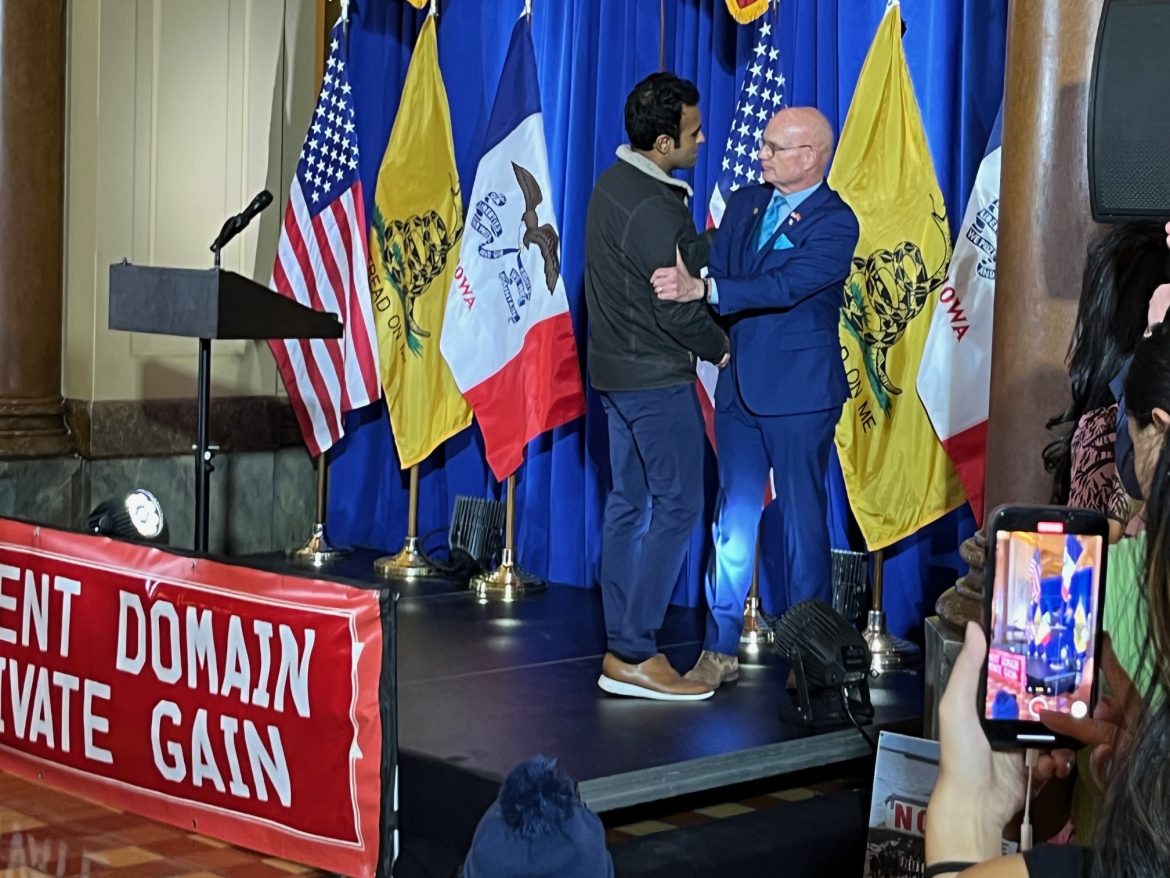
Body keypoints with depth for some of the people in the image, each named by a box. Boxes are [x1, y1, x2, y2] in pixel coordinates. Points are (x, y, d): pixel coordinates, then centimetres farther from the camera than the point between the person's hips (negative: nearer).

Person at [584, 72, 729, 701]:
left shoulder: (616, 183, 9)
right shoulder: (652, 209, -22)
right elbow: (677, 308, -19)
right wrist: (721, 349, -3)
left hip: (617, 370, 10)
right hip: (656, 377, -10)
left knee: (629, 502, 12)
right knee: (678, 506, -4)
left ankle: (622, 649, 17)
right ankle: (634, 655, -3)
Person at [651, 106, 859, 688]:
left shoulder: (835, 222, -10)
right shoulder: (745, 203, 10)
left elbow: (784, 286, -24)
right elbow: (714, 270, 4)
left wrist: (702, 289, -33)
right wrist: (681, 284, -20)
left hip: (799, 394, -6)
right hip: (740, 388, 6)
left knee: (802, 522, 4)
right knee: (732, 520, 8)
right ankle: (719, 651, 15)